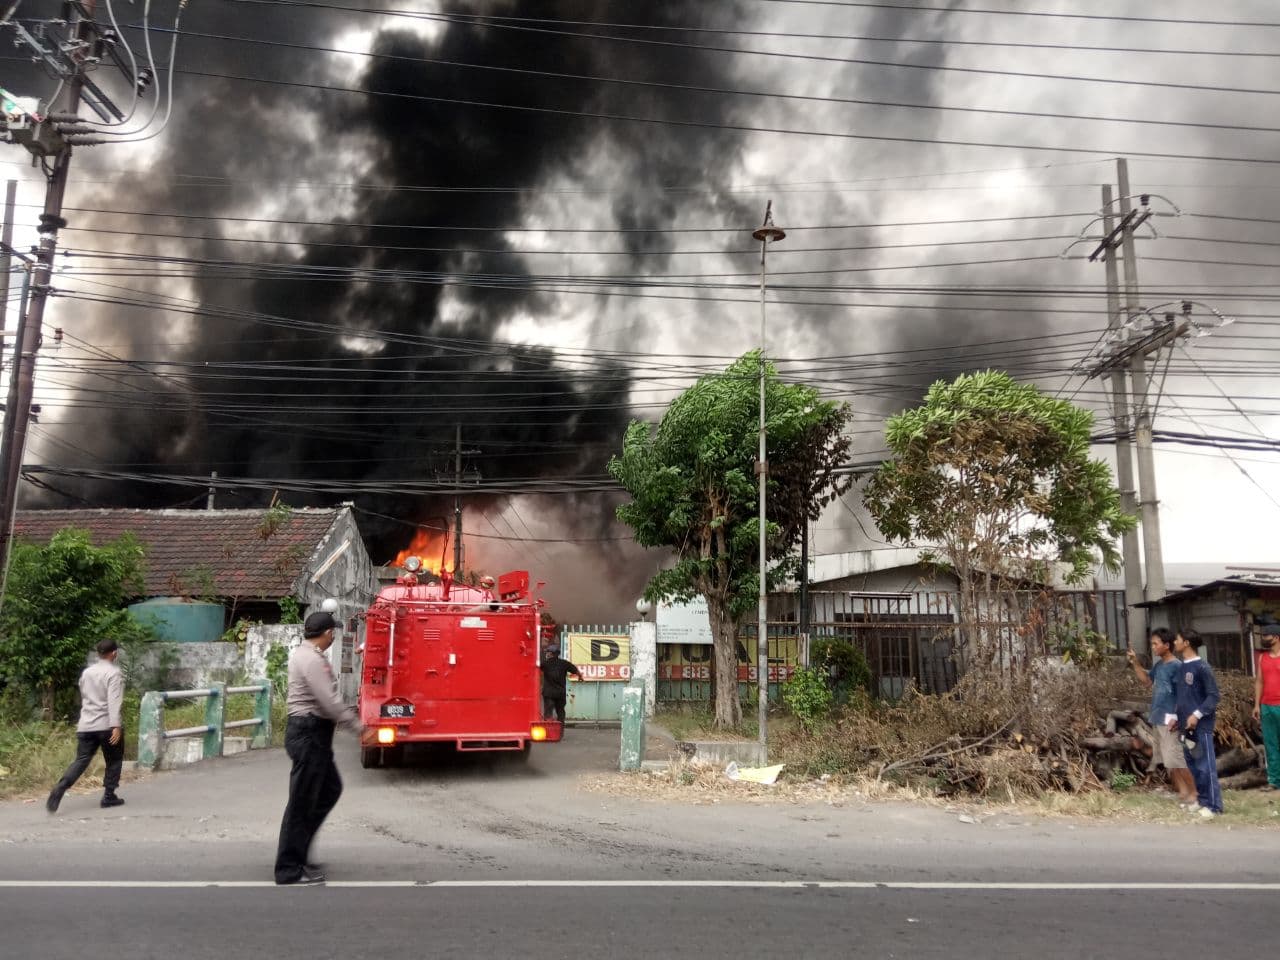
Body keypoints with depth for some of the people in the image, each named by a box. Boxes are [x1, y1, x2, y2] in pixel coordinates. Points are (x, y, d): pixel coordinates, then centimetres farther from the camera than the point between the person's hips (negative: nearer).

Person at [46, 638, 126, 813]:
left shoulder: (86, 672, 13)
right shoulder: (114, 673, -9)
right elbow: (114, 701, -19)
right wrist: (116, 726, -24)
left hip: (86, 725, 5)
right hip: (106, 725, -5)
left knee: (81, 761, 3)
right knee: (114, 761, 9)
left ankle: (60, 788, -19)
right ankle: (109, 796, 10)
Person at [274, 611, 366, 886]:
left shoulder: (304, 654, 14)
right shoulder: (312, 660, -20)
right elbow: (330, 701, -24)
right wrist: (358, 726, -16)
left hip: (311, 732, 11)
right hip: (309, 734, -11)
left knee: (330, 789, 18)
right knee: (302, 802, -2)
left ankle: (297, 852, 23)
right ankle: (290, 870, 8)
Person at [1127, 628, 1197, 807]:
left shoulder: (1176, 666, -14)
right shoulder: (1158, 664, 10)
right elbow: (1147, 681, 20)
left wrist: (1177, 718, -20)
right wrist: (1135, 663, 9)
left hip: (1170, 719, -9)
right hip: (1158, 719, 9)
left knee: (1177, 759, -6)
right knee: (1167, 760, 13)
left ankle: (1193, 796, 3)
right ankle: (1182, 793, 21)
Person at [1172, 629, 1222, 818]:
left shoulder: (1202, 668, -13)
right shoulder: (1182, 667, 12)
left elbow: (1213, 696, -13)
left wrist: (1197, 714, -20)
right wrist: (1177, 718, 18)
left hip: (1201, 725, -8)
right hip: (1187, 725, 8)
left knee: (1205, 765, -4)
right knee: (1193, 765, 13)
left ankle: (1213, 805, 2)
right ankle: (1202, 800, 22)